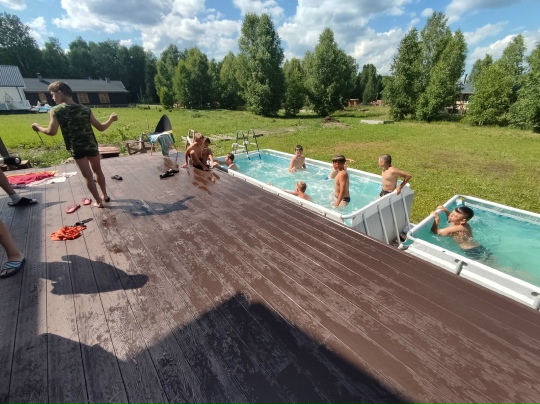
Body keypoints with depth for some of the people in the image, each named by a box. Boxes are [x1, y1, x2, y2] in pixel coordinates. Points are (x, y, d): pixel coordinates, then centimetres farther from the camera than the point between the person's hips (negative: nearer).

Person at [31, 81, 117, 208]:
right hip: (91, 146, 2)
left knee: (88, 176, 7)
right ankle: (105, 195, 30)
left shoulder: (56, 110, -7)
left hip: (76, 149, -2)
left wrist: (39, 128, 12)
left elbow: (52, 132, -9)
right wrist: (111, 119, 15)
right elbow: (101, 128, -1)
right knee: (98, 170, 20)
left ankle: (98, 202, 13)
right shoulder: (85, 109, -1)